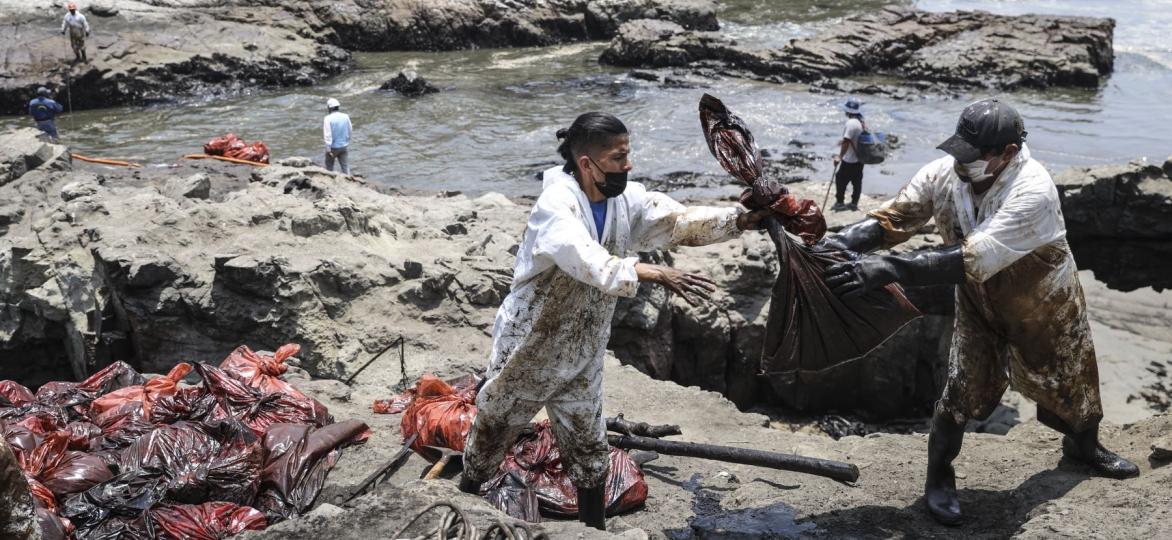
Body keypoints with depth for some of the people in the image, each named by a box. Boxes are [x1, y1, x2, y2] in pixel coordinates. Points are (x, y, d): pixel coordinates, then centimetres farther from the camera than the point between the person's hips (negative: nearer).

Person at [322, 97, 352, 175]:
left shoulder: (328, 119, -16)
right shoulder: (346, 117, -3)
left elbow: (328, 135, -19)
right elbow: (349, 131, 6)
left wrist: (328, 149, -17)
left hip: (333, 147, -3)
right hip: (344, 146, 4)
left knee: (329, 167, 16)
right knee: (345, 167, 7)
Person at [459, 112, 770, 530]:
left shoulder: (628, 200, -8)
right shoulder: (556, 203, -28)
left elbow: (683, 220, -19)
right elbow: (589, 262, -45)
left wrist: (743, 220, -34)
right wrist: (652, 273, -56)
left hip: (581, 355, 5)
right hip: (528, 349, -5)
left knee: (589, 449, 15)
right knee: (493, 429, 16)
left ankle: (594, 530, 33)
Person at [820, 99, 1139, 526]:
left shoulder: (1032, 191, -40)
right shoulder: (943, 174, -25)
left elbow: (971, 260, -50)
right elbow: (892, 218, -23)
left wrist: (887, 270, -59)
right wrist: (843, 241, -45)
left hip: (1045, 306, -2)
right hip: (980, 304, 2)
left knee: (1070, 381, 20)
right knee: (961, 391, -3)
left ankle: (1085, 446, 52)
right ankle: (938, 479, 19)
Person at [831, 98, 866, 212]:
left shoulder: (851, 123, -23)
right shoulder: (861, 122, 5)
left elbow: (846, 141, -25)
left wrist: (840, 156, -18)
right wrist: (844, 141, 27)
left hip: (849, 160, -9)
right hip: (860, 159, 9)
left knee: (840, 179, 4)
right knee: (857, 181, 14)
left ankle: (839, 203, 10)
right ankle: (854, 203, 23)